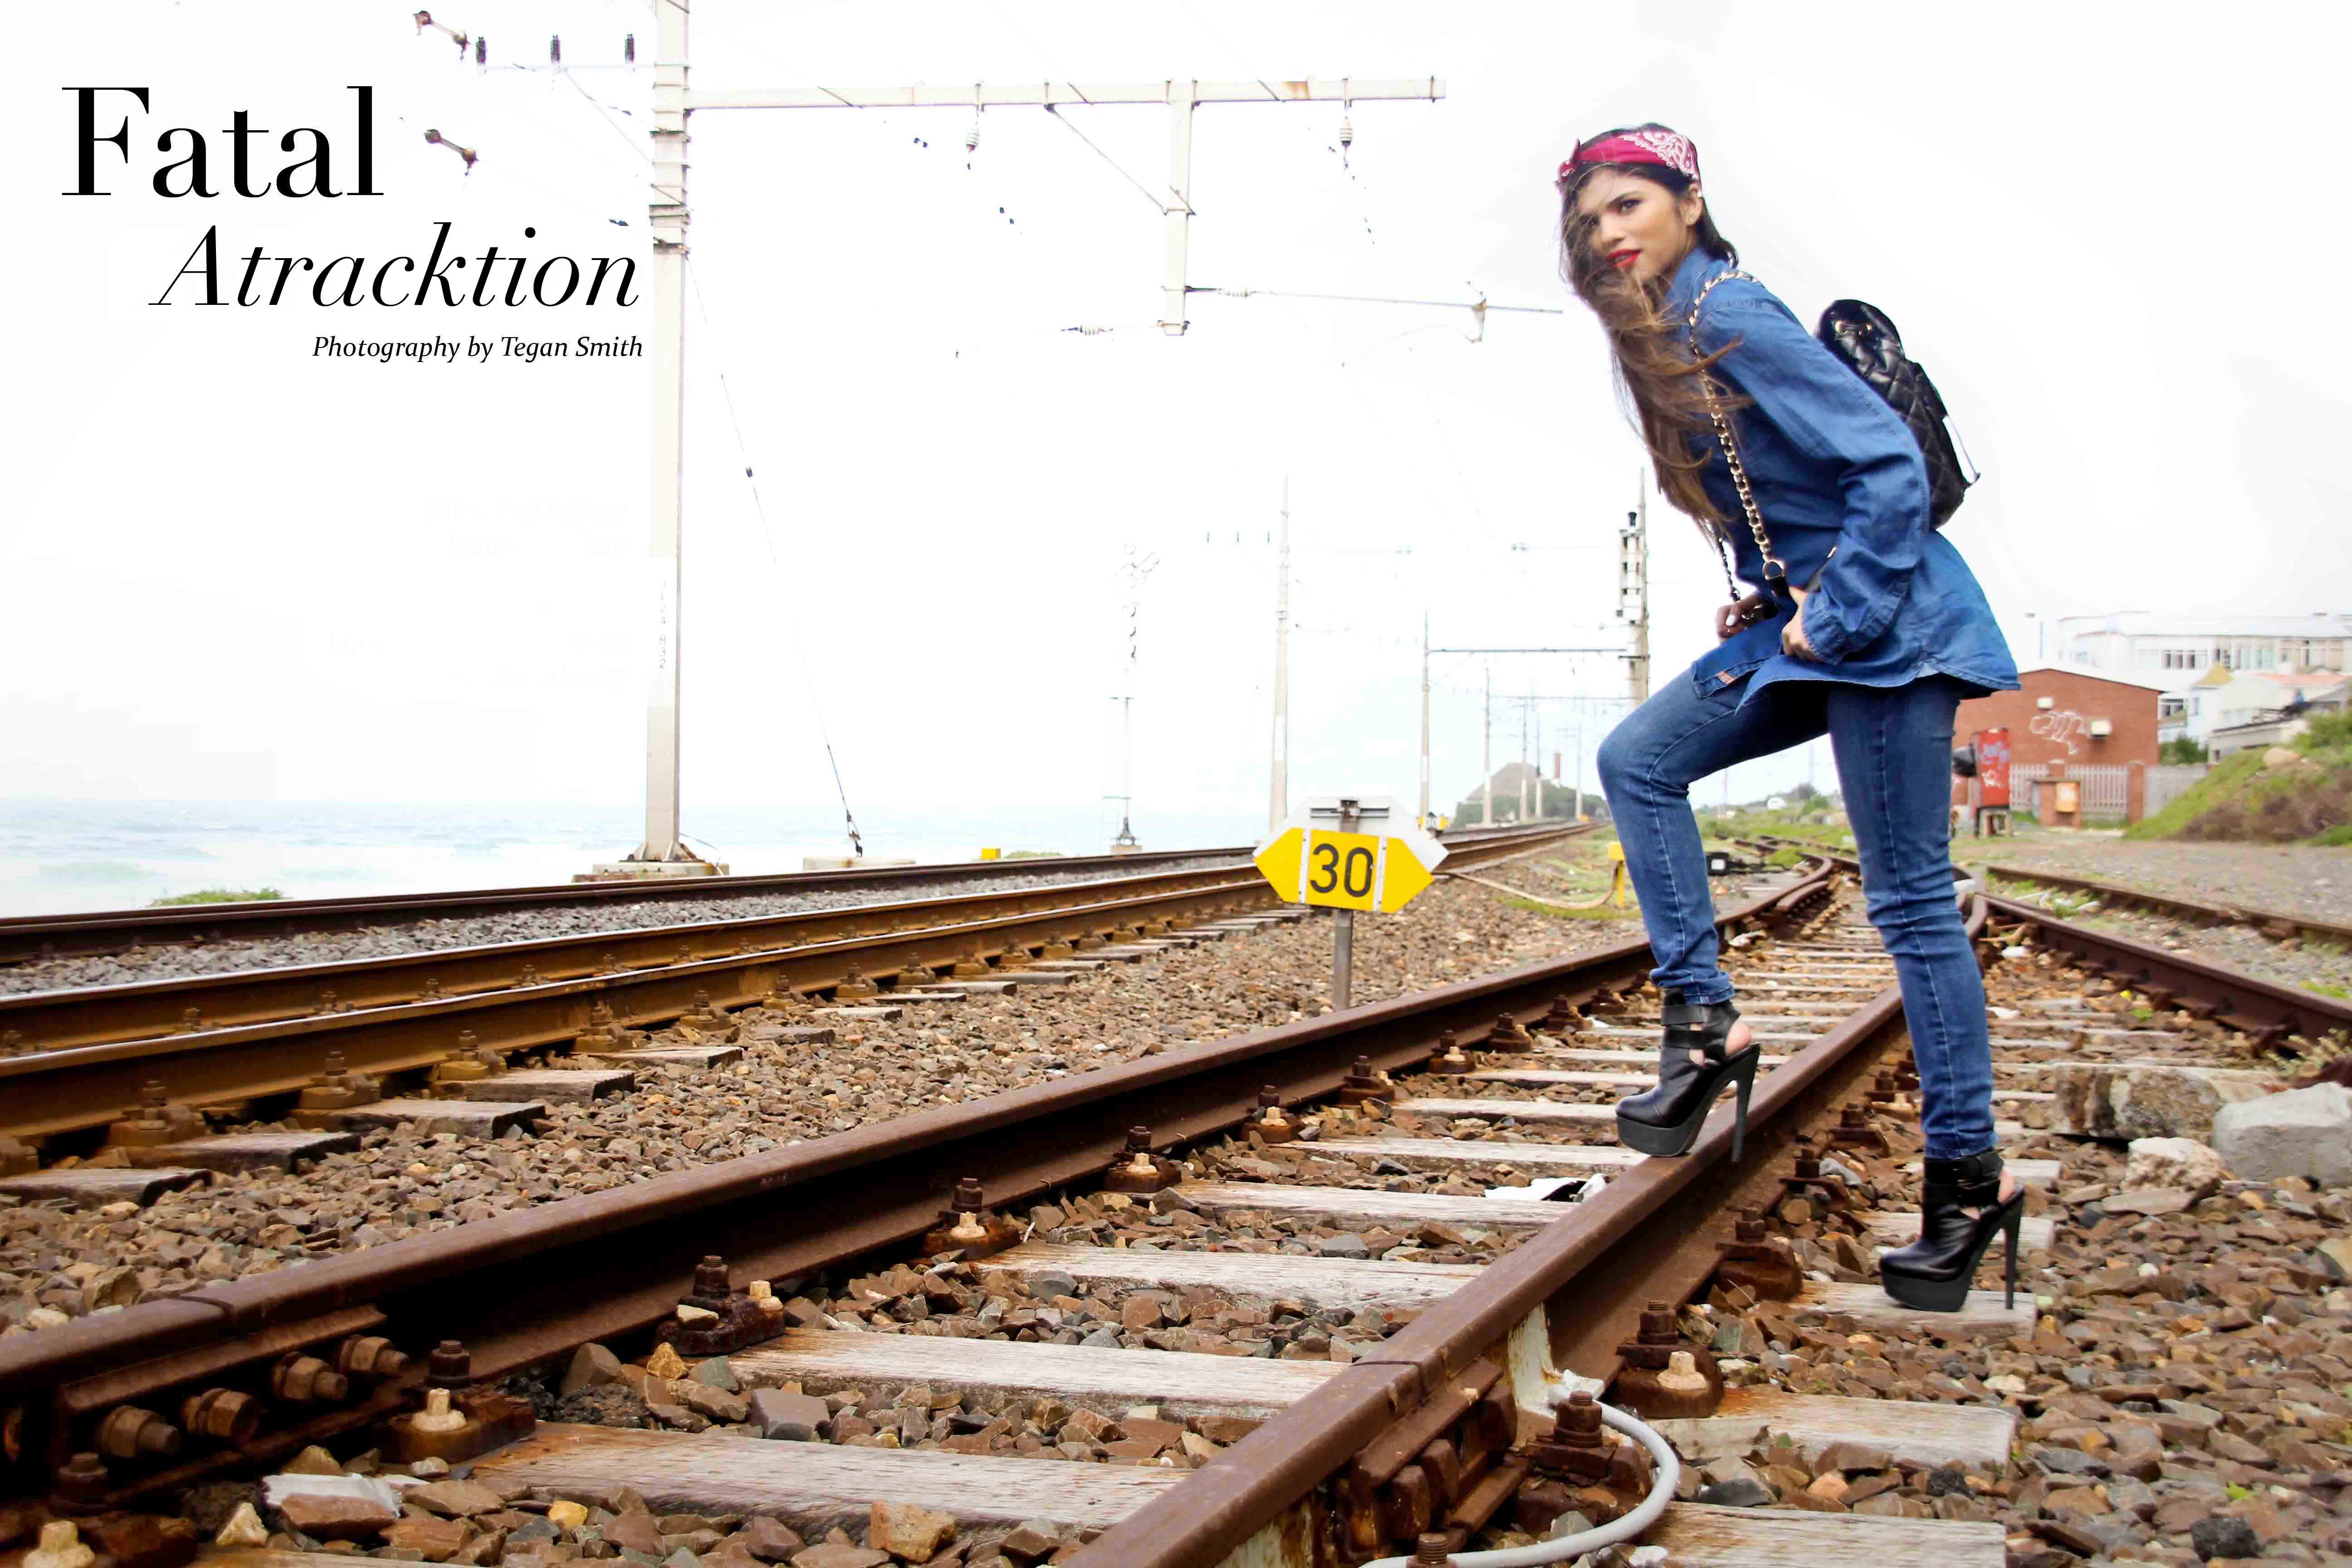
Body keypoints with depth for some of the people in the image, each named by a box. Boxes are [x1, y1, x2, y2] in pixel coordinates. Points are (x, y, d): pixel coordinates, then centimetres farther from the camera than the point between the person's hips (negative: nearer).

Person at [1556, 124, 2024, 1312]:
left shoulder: (1727, 316, -16)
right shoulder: (1664, 338, 12)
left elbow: (1890, 460, -22)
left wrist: (1838, 620, -19)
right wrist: (1760, 601, 10)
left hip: (1881, 627, -10)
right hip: (1803, 625, 10)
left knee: (1908, 897, -5)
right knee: (1638, 759, 4)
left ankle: (1969, 1178, 4)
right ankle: (1703, 1019, 4)